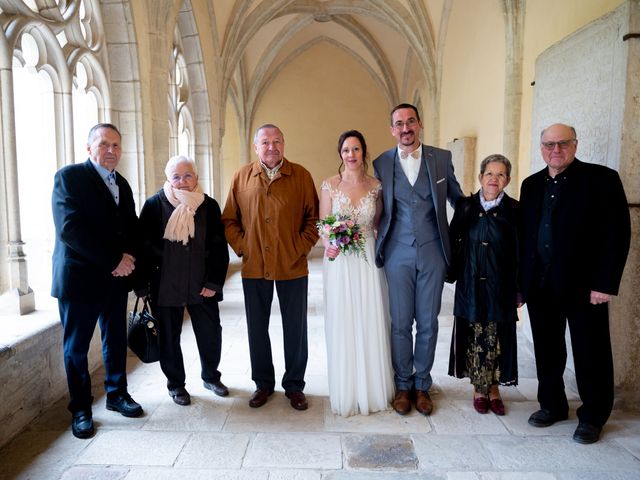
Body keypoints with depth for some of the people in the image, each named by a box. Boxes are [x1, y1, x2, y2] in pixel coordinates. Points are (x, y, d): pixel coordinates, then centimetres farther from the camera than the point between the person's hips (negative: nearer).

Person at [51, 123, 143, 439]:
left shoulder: (121, 184, 12)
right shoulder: (69, 176, -9)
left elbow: (132, 227, 12)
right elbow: (69, 229, -20)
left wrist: (129, 257, -9)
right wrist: (114, 260, -19)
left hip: (117, 277, 6)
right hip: (80, 277, -6)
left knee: (116, 340, 15)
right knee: (76, 346, 7)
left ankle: (117, 394, 31)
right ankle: (80, 409, 21)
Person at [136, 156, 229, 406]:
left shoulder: (209, 206, 1)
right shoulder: (154, 205, -3)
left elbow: (219, 247, 0)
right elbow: (143, 247, -3)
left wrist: (214, 282, -6)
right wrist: (142, 286, -6)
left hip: (201, 285, 2)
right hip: (165, 287, -1)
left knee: (211, 333, 9)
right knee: (169, 336, 10)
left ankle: (210, 376, 34)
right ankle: (175, 384, 31)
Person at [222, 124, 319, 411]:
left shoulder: (301, 176, 1)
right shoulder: (242, 177, 4)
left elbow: (314, 217, 3)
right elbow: (229, 219, 8)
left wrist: (301, 248, -6)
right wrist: (242, 247, -2)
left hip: (292, 266, -1)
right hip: (254, 267, 2)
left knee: (295, 328, 8)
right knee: (257, 328, 12)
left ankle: (294, 385, 26)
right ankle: (263, 383, 30)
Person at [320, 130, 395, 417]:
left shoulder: (375, 186, 4)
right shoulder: (330, 185, 0)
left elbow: (379, 225, 10)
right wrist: (328, 246, -20)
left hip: (368, 261, 1)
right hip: (339, 262, -1)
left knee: (371, 325, 7)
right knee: (342, 325, 5)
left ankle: (372, 390, 26)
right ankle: (345, 392, 22)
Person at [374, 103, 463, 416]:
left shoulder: (441, 158, 3)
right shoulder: (381, 163, 1)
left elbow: (457, 199, 14)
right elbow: (377, 210, 6)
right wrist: (377, 244, -1)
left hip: (432, 252, 1)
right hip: (398, 253, 0)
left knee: (428, 323, 9)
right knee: (400, 323, 7)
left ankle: (422, 385, 27)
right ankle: (403, 385, 25)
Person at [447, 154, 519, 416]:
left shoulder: (514, 210, -2)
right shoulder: (466, 206, 1)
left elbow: (520, 252, -1)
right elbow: (453, 241, 5)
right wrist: (452, 273, 0)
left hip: (500, 287, -1)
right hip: (470, 285, 1)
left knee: (497, 339, 8)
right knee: (474, 338, 8)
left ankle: (494, 389, 28)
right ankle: (479, 389, 26)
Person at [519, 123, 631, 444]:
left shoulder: (601, 179, -4)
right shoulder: (531, 185, 10)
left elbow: (617, 233, -9)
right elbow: (524, 235, 10)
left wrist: (605, 283, -15)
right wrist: (522, 282, 7)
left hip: (583, 284, -4)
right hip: (540, 285, 4)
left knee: (590, 354, 8)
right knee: (547, 351, 14)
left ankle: (593, 416, 26)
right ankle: (552, 405, 32)